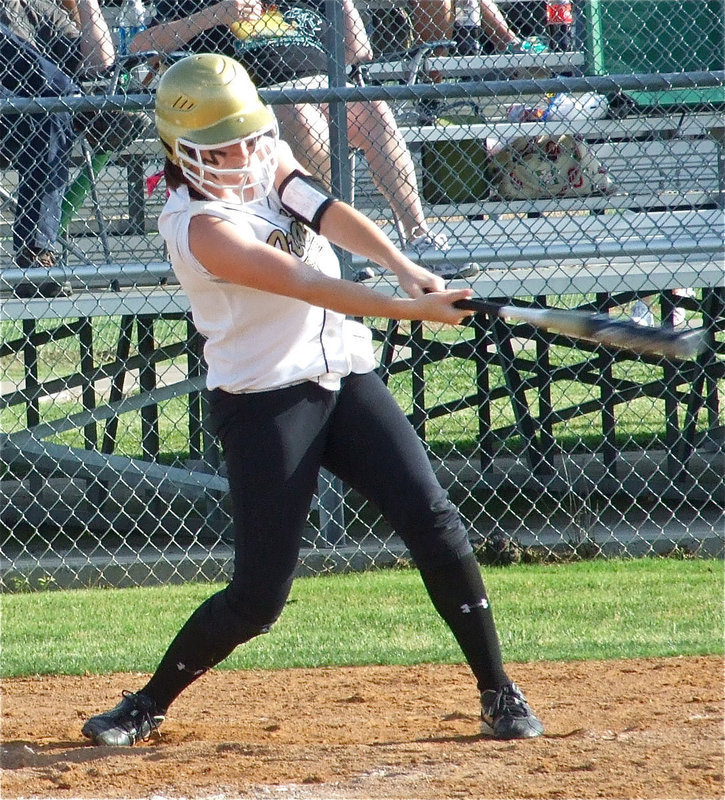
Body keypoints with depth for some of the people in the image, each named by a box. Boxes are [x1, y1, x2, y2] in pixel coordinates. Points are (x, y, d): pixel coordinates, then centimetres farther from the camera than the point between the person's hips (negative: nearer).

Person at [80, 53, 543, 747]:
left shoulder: (269, 162, 5)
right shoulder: (199, 226, -17)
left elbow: (328, 215, -12)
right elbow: (305, 285, -25)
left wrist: (401, 266, -30)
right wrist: (413, 310, -30)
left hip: (345, 378, 6)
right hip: (264, 402, -6)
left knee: (435, 525, -7)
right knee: (258, 596, -6)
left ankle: (498, 694, 2)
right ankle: (148, 705, 14)